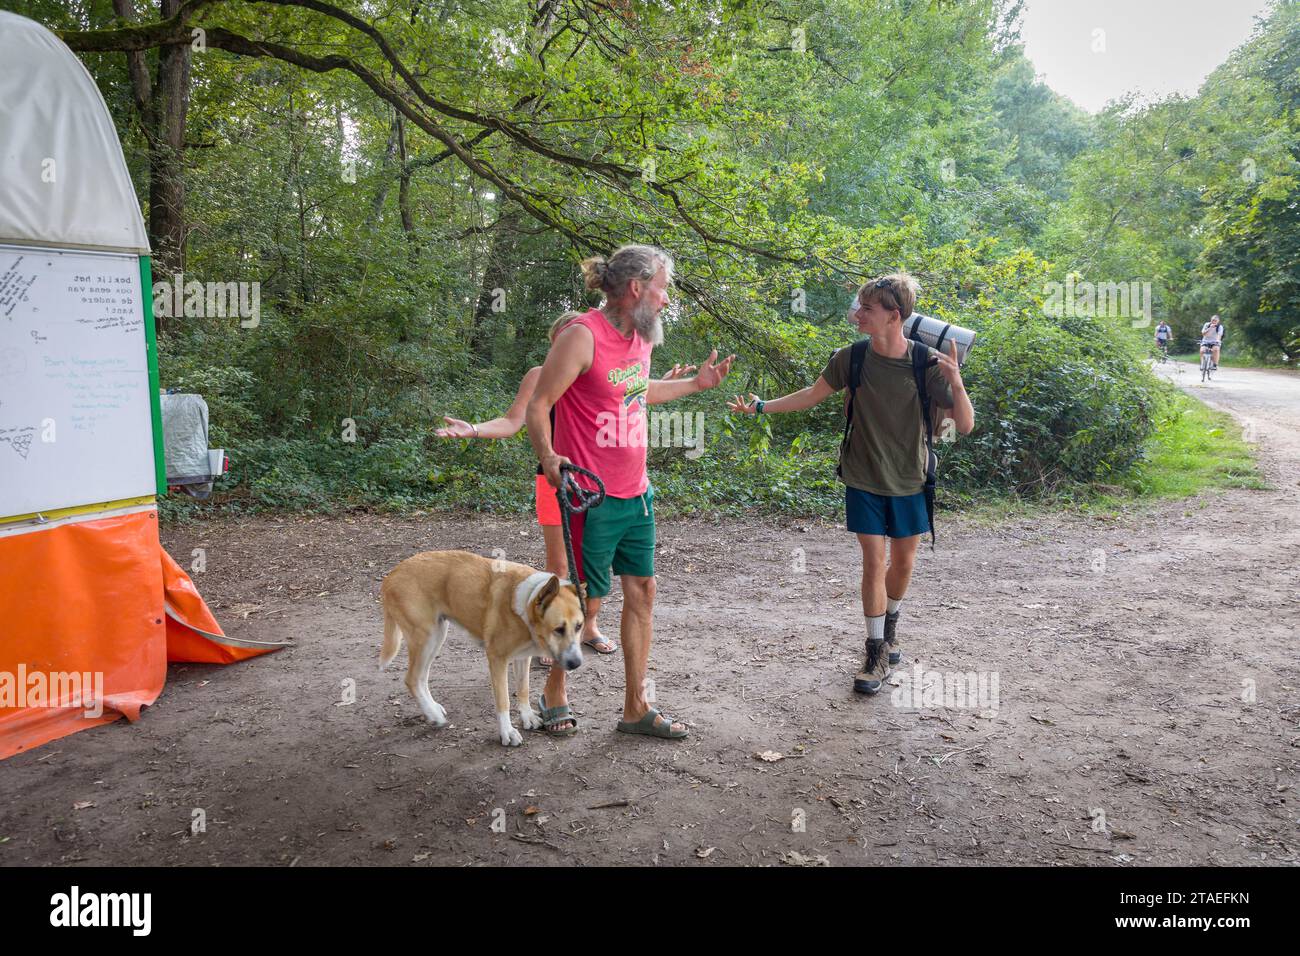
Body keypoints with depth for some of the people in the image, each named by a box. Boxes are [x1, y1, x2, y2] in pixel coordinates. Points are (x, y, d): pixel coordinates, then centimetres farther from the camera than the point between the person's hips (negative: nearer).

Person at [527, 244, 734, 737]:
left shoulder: (642, 336, 9)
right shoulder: (583, 336, -16)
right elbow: (538, 405, -15)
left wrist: (696, 383, 29)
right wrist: (549, 457, -29)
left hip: (637, 492, 8)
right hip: (593, 497, -8)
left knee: (642, 590, 11)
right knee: (581, 595, 4)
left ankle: (636, 708, 22)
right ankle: (554, 691, 28)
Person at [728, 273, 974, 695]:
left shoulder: (927, 362, -14)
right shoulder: (852, 358, -9)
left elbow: (965, 425, -14)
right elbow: (812, 395, 5)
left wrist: (955, 381, -31)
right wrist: (763, 406, -3)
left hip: (909, 483, 0)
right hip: (864, 481, 0)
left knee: (903, 563, 12)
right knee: (874, 562, -2)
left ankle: (890, 627, 40)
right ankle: (877, 653, 10)